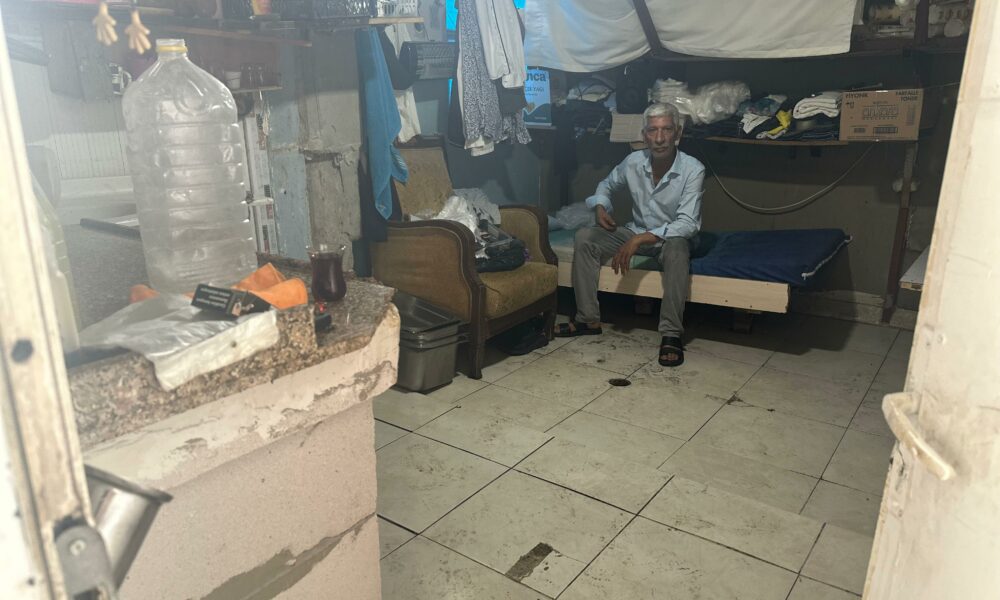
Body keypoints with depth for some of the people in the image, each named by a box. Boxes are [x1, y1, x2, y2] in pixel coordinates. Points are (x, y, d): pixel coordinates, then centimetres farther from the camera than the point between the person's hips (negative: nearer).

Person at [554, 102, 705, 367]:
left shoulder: (693, 169, -22)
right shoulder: (633, 162, -10)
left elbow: (688, 223, -30)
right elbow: (607, 184, 13)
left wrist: (641, 239, -38)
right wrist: (601, 207, -9)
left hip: (671, 237, -4)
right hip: (636, 233, 4)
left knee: (677, 247, -40)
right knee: (584, 237, -16)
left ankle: (671, 334, -33)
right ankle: (588, 319, -11)